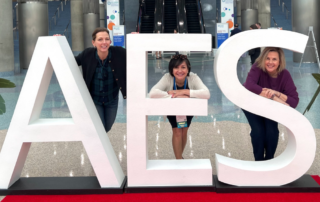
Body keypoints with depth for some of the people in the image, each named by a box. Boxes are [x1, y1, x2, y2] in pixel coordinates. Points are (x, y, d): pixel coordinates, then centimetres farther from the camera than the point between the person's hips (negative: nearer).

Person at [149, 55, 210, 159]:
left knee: (184, 132, 8)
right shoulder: (167, 78, -33)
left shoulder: (193, 77, -32)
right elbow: (153, 93, -46)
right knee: (177, 132, -8)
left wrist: (184, 92, -48)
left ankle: (179, 156, 35)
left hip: (188, 108, 1)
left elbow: (206, 94, -45)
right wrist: (175, 96, -48)